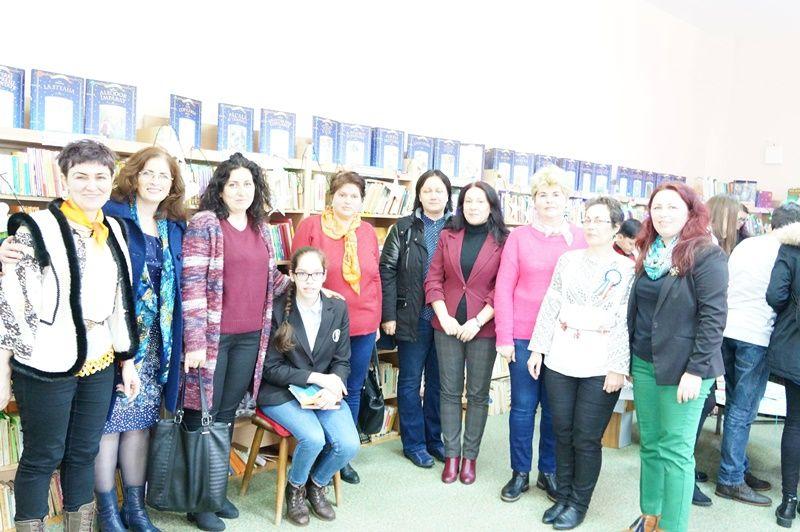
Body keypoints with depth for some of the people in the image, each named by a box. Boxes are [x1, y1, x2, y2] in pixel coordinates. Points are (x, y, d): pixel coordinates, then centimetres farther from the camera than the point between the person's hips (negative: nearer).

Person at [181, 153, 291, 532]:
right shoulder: (204, 224, -7)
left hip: (251, 337, 5)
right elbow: (192, 285, -13)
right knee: (204, 415, 6)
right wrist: (195, 341, -17)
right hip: (212, 336, -5)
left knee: (228, 413, 15)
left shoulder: (262, 228, 11)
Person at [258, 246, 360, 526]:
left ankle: (316, 485, 14)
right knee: (314, 438, -28)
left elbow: (342, 361, 4)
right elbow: (271, 368, -8)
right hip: (281, 392, -3)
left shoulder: (338, 309, 1)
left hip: (325, 392, 4)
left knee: (348, 443, -19)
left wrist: (332, 389, -17)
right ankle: (295, 489, 7)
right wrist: (316, 377, -17)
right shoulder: (277, 310, -10)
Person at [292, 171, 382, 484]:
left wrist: (377, 319, 12)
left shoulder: (367, 232, 8)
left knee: (353, 391, 14)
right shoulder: (311, 226, -5)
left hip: (363, 326, 4)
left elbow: (375, 278, 12)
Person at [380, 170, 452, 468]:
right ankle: (414, 443, 21)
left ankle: (434, 439, 28)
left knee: (439, 381, 13)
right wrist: (388, 315, -9)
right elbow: (387, 271, -3)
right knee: (410, 382, 8)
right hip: (413, 318, -1)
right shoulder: (404, 229, 1)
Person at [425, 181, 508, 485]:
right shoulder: (448, 236, 4)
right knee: (450, 391, 8)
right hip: (448, 325, 2)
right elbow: (434, 279, 3)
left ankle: (470, 456, 22)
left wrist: (477, 322, -13)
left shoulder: (503, 242, -3)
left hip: (483, 328, -2)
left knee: (478, 394, 8)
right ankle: (451, 454, 21)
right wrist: (444, 317, -7)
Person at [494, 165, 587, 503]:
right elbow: (503, 288, -2)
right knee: (523, 405, 8)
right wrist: (504, 337, -6)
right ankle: (520, 473, 24)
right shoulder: (519, 237, 0)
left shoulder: (580, 239, 2)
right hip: (523, 336, -1)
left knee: (554, 408, 11)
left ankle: (549, 472, 28)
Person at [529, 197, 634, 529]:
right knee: (563, 433, 11)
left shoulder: (627, 269, -2)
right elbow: (550, 307, 7)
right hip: (560, 361, 3)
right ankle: (563, 496, 27)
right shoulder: (568, 259, 7)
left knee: (586, 439, 5)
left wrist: (618, 367, -11)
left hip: (601, 367, -3)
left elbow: (627, 323, -5)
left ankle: (579, 503, 22)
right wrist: (537, 349, 4)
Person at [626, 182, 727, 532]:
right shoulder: (649, 253, 11)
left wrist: (696, 371, -18)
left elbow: (713, 316, -15)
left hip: (682, 369, -7)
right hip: (644, 364, 7)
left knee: (675, 451, 1)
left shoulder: (707, 256, -10)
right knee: (649, 445, 15)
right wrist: (631, 359, 14)